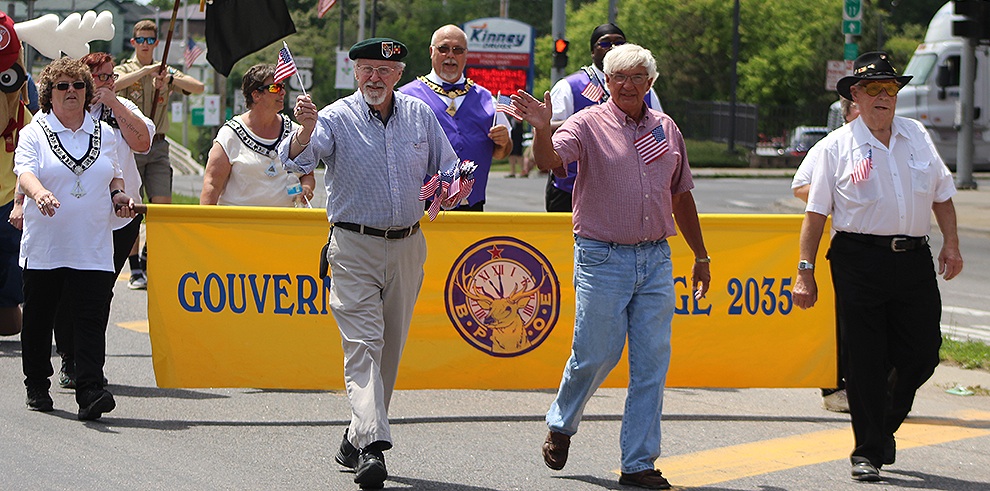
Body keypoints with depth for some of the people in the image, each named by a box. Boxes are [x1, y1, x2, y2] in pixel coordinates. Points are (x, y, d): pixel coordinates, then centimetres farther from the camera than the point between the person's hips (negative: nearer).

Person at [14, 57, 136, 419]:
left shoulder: (105, 134, 13)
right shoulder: (34, 134, 1)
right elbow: (25, 172, -14)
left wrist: (117, 195, 3)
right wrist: (39, 193, -35)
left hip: (93, 249, 1)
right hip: (44, 248, -1)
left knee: (91, 320, -10)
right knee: (39, 319, 10)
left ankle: (90, 393, -17)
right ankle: (37, 387, 27)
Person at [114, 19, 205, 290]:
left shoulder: (166, 72, 12)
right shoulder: (125, 69, 3)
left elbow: (199, 87, -2)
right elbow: (112, 84, -22)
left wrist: (170, 79, -17)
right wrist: (146, 71, -23)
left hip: (158, 146, 3)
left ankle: (147, 259, 15)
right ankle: (135, 270, 2)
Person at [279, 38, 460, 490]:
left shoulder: (420, 115, 7)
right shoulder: (337, 118, -5)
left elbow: (448, 171, 17)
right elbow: (296, 159, -20)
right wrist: (305, 131, -42)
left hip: (407, 245, 4)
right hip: (354, 247, -4)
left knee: (389, 348, 10)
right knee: (363, 344, -14)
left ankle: (356, 440, 24)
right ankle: (371, 447, -24)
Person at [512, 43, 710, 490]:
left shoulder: (665, 129, 11)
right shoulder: (589, 124, -4)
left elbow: (681, 195, 18)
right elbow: (549, 160, -21)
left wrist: (700, 256, 20)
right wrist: (542, 129, -42)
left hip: (656, 258, 4)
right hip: (603, 257, -4)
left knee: (652, 362, 1)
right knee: (595, 354, 0)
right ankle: (561, 424, 29)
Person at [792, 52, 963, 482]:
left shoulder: (917, 137, 14)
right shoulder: (835, 148, 3)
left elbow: (942, 195, 19)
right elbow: (815, 213, 1)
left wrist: (951, 244, 7)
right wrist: (805, 272, -4)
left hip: (914, 260, 3)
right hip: (859, 260, -3)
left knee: (920, 356, 1)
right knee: (863, 361, -3)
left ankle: (885, 426, 27)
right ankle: (867, 451, 6)